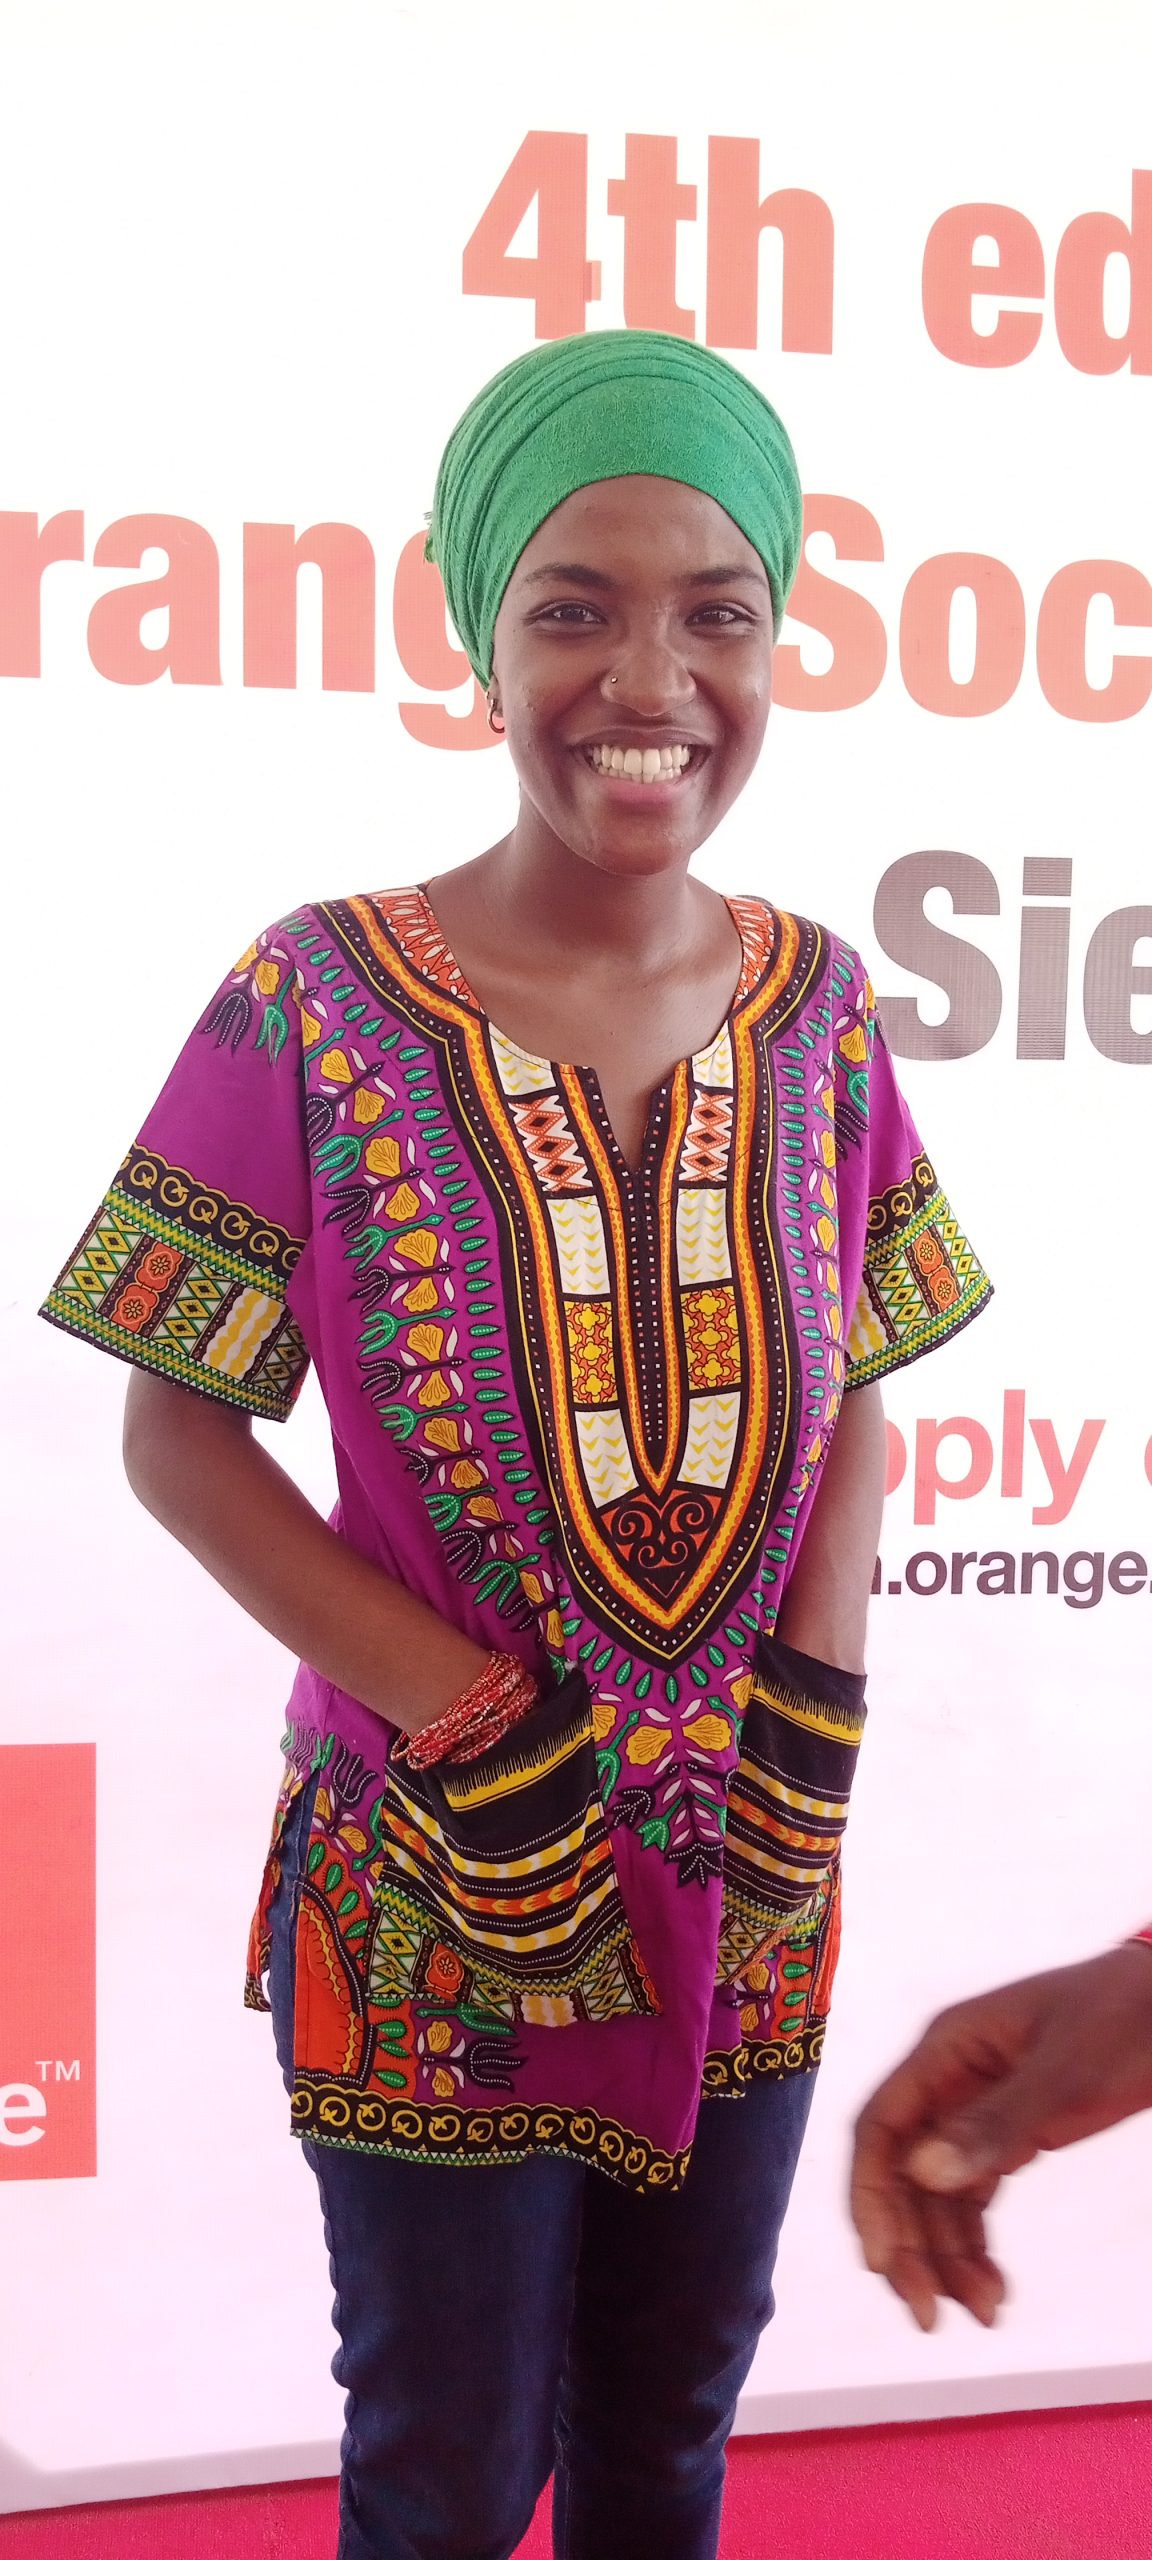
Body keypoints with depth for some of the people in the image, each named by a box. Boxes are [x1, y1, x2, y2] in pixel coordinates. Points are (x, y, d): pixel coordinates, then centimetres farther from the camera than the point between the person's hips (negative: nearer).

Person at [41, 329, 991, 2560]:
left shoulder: (815, 1004, -4)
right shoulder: (317, 1008, -15)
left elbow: (855, 1398, 6)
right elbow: (179, 1433, -10)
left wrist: (815, 1709, -7)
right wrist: (463, 1718, -16)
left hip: (751, 1888, 3)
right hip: (434, 1905, -3)